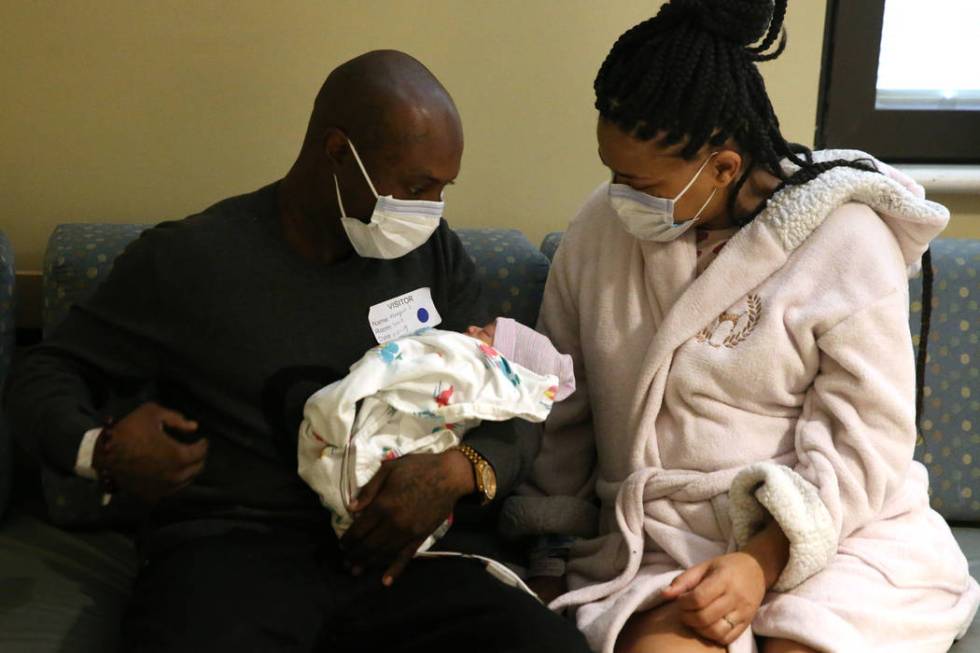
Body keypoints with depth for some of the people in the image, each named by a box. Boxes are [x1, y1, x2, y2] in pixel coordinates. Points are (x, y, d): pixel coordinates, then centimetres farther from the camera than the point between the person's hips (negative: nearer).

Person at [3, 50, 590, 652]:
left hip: (405, 552, 4)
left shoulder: (437, 256, 11)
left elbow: (513, 424, 12)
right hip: (233, 548, -3)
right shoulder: (187, 258, 1)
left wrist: (457, 471, -12)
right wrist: (97, 448, -12)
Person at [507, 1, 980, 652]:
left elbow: (863, 439, -9)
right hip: (658, 540, 2)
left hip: (830, 531, -1)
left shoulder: (847, 241, -7)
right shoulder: (601, 227, 3)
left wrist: (764, 561, -20)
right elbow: (561, 403, 12)